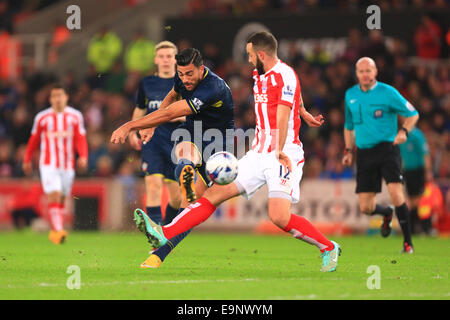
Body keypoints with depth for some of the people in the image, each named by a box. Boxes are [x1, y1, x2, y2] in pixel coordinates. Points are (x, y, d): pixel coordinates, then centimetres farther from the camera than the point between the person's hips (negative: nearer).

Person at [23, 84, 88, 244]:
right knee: (54, 195, -18)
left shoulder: (75, 116, 4)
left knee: (61, 199, 9)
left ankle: (54, 231, 24)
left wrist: (83, 156, -16)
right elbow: (33, 140, 11)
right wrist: (27, 160, 16)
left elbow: (81, 139, 0)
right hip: (48, 164, -2)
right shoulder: (42, 117, 2)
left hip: (68, 165, 2)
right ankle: (58, 230, -26)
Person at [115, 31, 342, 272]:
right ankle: (164, 234, -3)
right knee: (214, 193, -1)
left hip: (284, 156, -8)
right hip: (259, 154, 8)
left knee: (280, 217, -21)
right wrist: (304, 114, 48)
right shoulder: (258, 74, 14)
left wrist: (280, 150, -38)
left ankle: (328, 248, -1)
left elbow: (283, 115, -26)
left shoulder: (284, 75, -12)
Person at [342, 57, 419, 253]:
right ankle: (386, 214, 37)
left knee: (396, 194, -21)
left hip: (387, 148, -4)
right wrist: (348, 151, 18)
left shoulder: (387, 92, -5)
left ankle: (407, 242, -9)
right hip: (364, 154, 4)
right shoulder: (350, 95, 11)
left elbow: (412, 114, 2)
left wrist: (403, 131, -16)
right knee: (365, 208, 1)